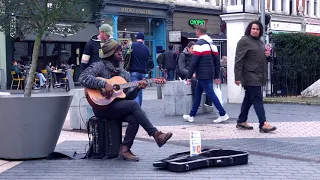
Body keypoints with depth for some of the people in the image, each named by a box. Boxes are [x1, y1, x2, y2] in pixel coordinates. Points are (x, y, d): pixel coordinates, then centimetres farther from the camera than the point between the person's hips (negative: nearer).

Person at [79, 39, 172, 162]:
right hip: (103, 106, -6)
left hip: (119, 106, 6)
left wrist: (137, 89, -5)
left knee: (134, 118, -24)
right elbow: (83, 78, -21)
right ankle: (156, 134, -23)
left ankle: (125, 149, -14)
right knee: (134, 105, -25)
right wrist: (104, 84, -27)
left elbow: (128, 96, 15)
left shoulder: (123, 73, 16)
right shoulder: (99, 66, -3)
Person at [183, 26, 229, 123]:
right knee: (198, 94, 15)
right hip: (210, 74, 9)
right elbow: (217, 61, 15)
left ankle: (223, 115, -6)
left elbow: (194, 62, -16)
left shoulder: (199, 44, -12)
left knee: (211, 94, -6)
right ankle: (191, 115, 21)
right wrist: (217, 76, 18)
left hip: (203, 75, -9)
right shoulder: (212, 44, 14)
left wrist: (189, 77, -11)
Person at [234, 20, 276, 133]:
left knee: (249, 99, 13)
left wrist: (267, 54, 8)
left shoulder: (259, 42, 18)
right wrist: (238, 77, -20)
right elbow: (238, 60, -14)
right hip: (250, 76, -9)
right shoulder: (244, 41, -8)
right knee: (257, 99, -12)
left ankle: (241, 122, 21)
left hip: (258, 77, 9)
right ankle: (263, 124, -15)